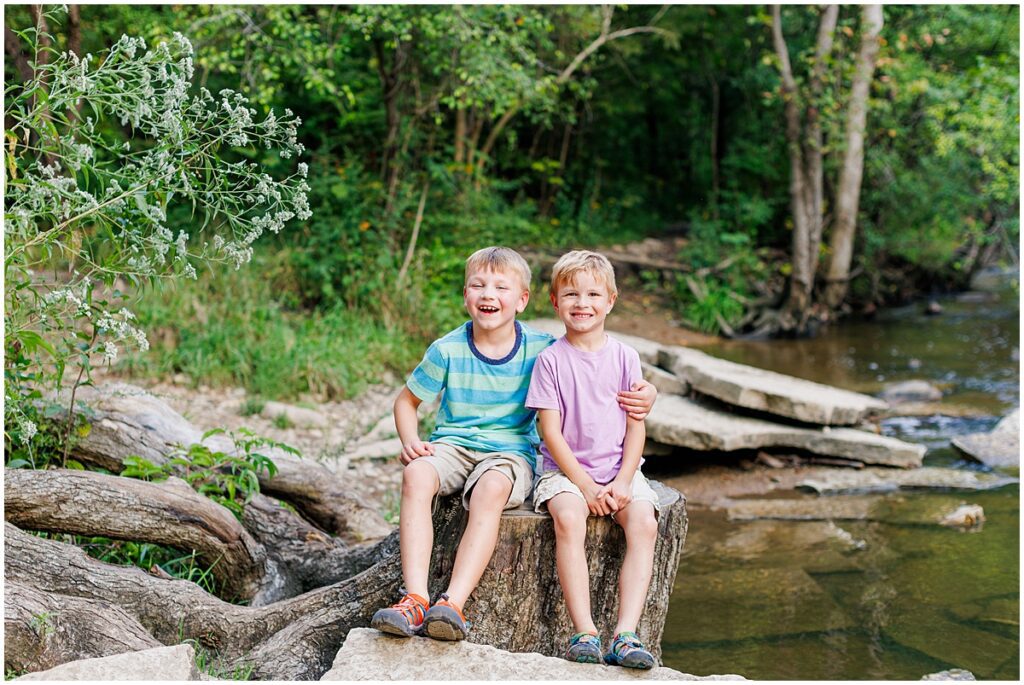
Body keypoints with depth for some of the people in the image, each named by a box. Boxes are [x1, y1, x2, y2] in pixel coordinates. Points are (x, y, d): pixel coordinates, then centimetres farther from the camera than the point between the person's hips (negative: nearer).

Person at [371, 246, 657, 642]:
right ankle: (415, 598, -39)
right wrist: (410, 441, -6)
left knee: (491, 489, -37)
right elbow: (407, 401, 14)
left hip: (510, 451, -1)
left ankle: (454, 603, -44)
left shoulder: (540, 349, -2)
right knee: (417, 474, -33)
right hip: (453, 444, 1)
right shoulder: (448, 350, 0)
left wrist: (642, 396, -14)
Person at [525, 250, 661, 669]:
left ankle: (626, 634, -28)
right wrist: (586, 486, -14)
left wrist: (622, 482, -9)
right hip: (566, 470, -2)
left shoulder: (624, 357, 6)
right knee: (568, 518, -32)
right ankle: (585, 631, -31)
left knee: (644, 522, -25)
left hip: (619, 470, 2)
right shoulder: (551, 360, -1)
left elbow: (636, 426, 4)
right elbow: (551, 433, -5)